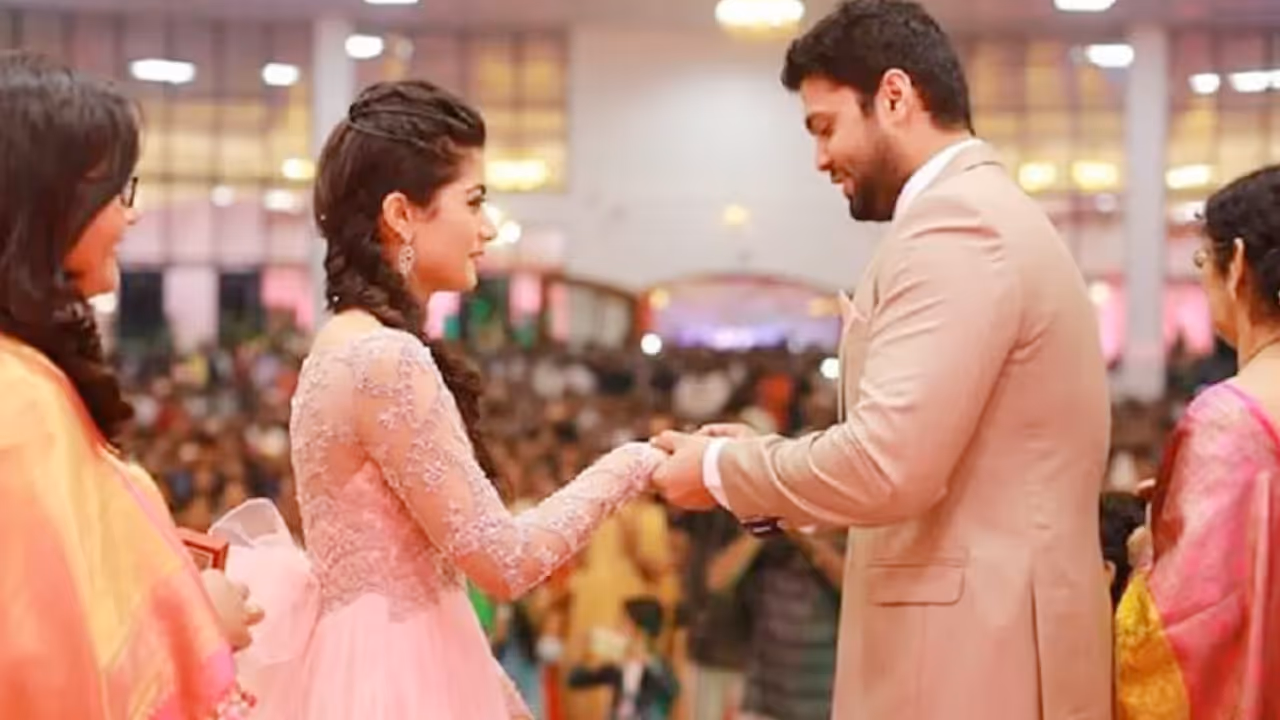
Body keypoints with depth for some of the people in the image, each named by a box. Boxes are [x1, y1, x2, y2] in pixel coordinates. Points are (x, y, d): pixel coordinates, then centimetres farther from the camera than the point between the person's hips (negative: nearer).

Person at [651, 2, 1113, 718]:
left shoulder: (955, 224, -15)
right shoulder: (992, 214, 18)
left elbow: (887, 463, -24)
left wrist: (723, 468, -8)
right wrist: (765, 461, 11)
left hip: (973, 657, -10)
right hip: (989, 641, 10)